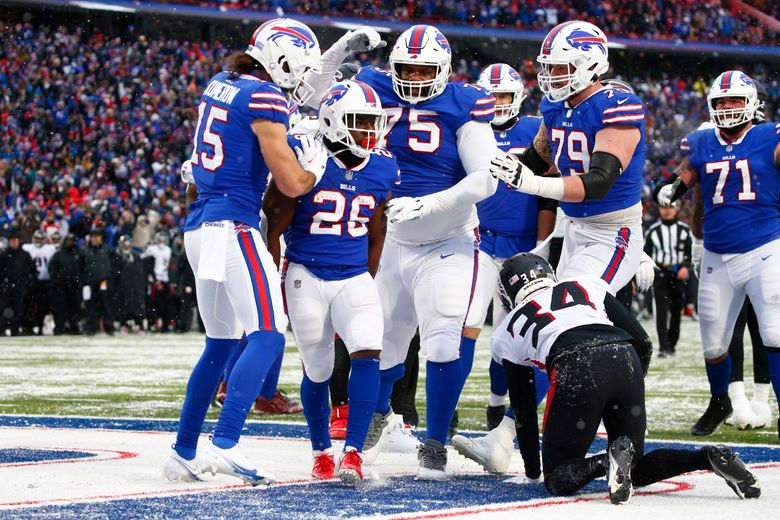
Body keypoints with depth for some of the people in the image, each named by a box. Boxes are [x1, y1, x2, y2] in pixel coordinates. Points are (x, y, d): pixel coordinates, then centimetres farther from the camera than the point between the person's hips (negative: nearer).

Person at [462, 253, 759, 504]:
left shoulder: (507, 334, 28)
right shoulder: (587, 285, 33)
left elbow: (523, 409, 31)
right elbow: (643, 343, 25)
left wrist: (532, 469, 41)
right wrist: (628, 395, 38)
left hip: (575, 369, -4)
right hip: (625, 361, 4)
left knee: (558, 480, 7)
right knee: (637, 470, 21)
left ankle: (609, 462, -24)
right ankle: (710, 457, -4)